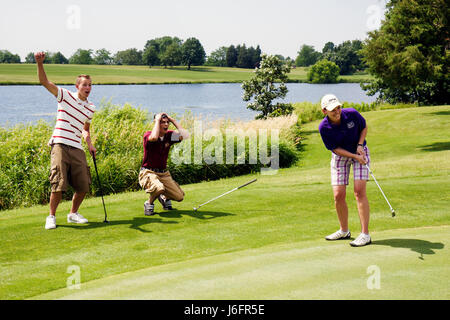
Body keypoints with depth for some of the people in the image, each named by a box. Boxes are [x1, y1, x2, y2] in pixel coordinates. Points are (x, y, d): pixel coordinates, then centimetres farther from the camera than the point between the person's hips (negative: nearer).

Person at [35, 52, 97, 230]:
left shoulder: (90, 108, 14)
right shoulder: (65, 96, 3)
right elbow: (45, 82, -7)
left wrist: (90, 144, 7)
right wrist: (40, 63, -21)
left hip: (77, 149, 5)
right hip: (60, 145, -4)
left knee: (83, 185, 2)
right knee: (59, 184, -11)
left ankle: (73, 214, 23)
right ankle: (51, 216, 6)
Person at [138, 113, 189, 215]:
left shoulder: (169, 135, 2)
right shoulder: (148, 135, -12)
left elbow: (185, 135, -14)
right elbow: (154, 137, -37)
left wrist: (173, 120, -10)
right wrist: (157, 120, -24)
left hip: (164, 173, 6)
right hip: (148, 173, -5)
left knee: (179, 196, -6)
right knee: (159, 188, -37)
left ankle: (164, 197, 30)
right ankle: (149, 203, -3)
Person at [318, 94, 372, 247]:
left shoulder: (352, 114, -20)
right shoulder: (324, 127, -20)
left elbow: (364, 127, 0)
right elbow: (335, 148, -12)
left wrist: (360, 145, -15)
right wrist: (355, 157, -23)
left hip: (360, 152, -1)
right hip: (340, 156, 1)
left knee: (359, 191, -16)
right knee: (338, 196, -3)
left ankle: (365, 234, -14)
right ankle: (344, 231, 19)